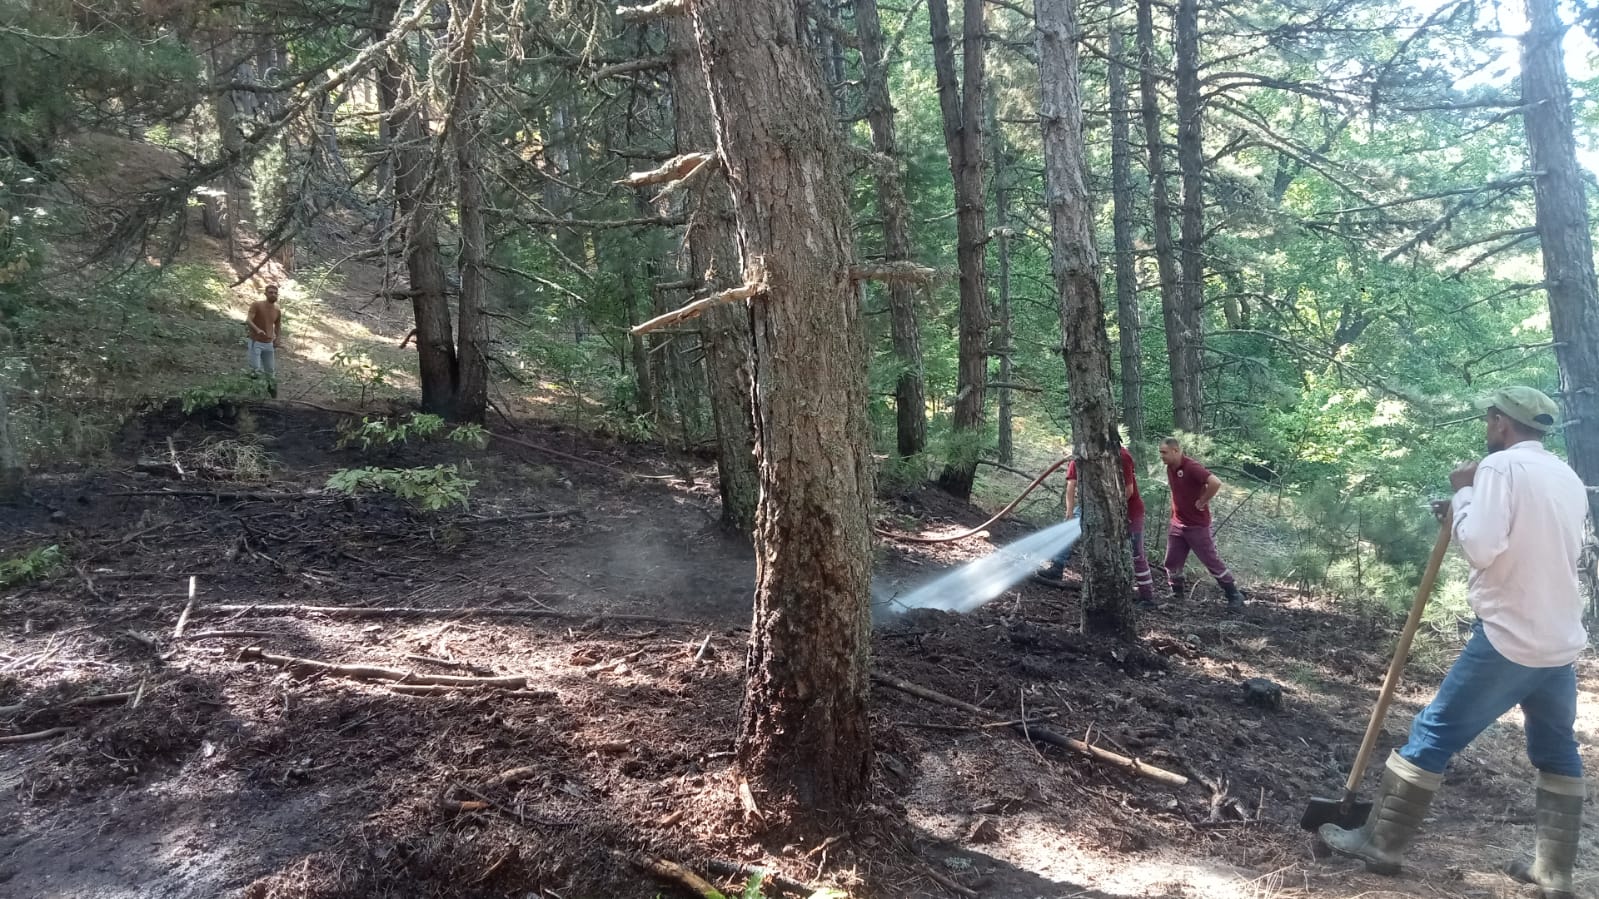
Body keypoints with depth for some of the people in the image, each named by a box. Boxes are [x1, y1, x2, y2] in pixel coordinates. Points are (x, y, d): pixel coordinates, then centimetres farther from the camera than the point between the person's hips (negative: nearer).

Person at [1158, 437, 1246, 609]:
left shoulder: (1192, 467, -22)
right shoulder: (1170, 468, 4)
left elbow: (1215, 483, -34)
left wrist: (1202, 502, -22)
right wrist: (1178, 507, 11)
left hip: (1197, 525, -8)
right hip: (1177, 524, 8)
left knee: (1212, 562, 1)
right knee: (1172, 563, 9)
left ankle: (1235, 595, 14)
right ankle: (1177, 595, 25)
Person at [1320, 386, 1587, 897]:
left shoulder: (1501, 466, -12)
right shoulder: (1569, 480, 12)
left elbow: (1479, 547, -22)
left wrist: (1462, 496, -6)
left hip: (1508, 640, -7)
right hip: (1561, 643, 8)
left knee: (1433, 734, 0)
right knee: (1558, 753, 18)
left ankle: (1380, 843, 7)